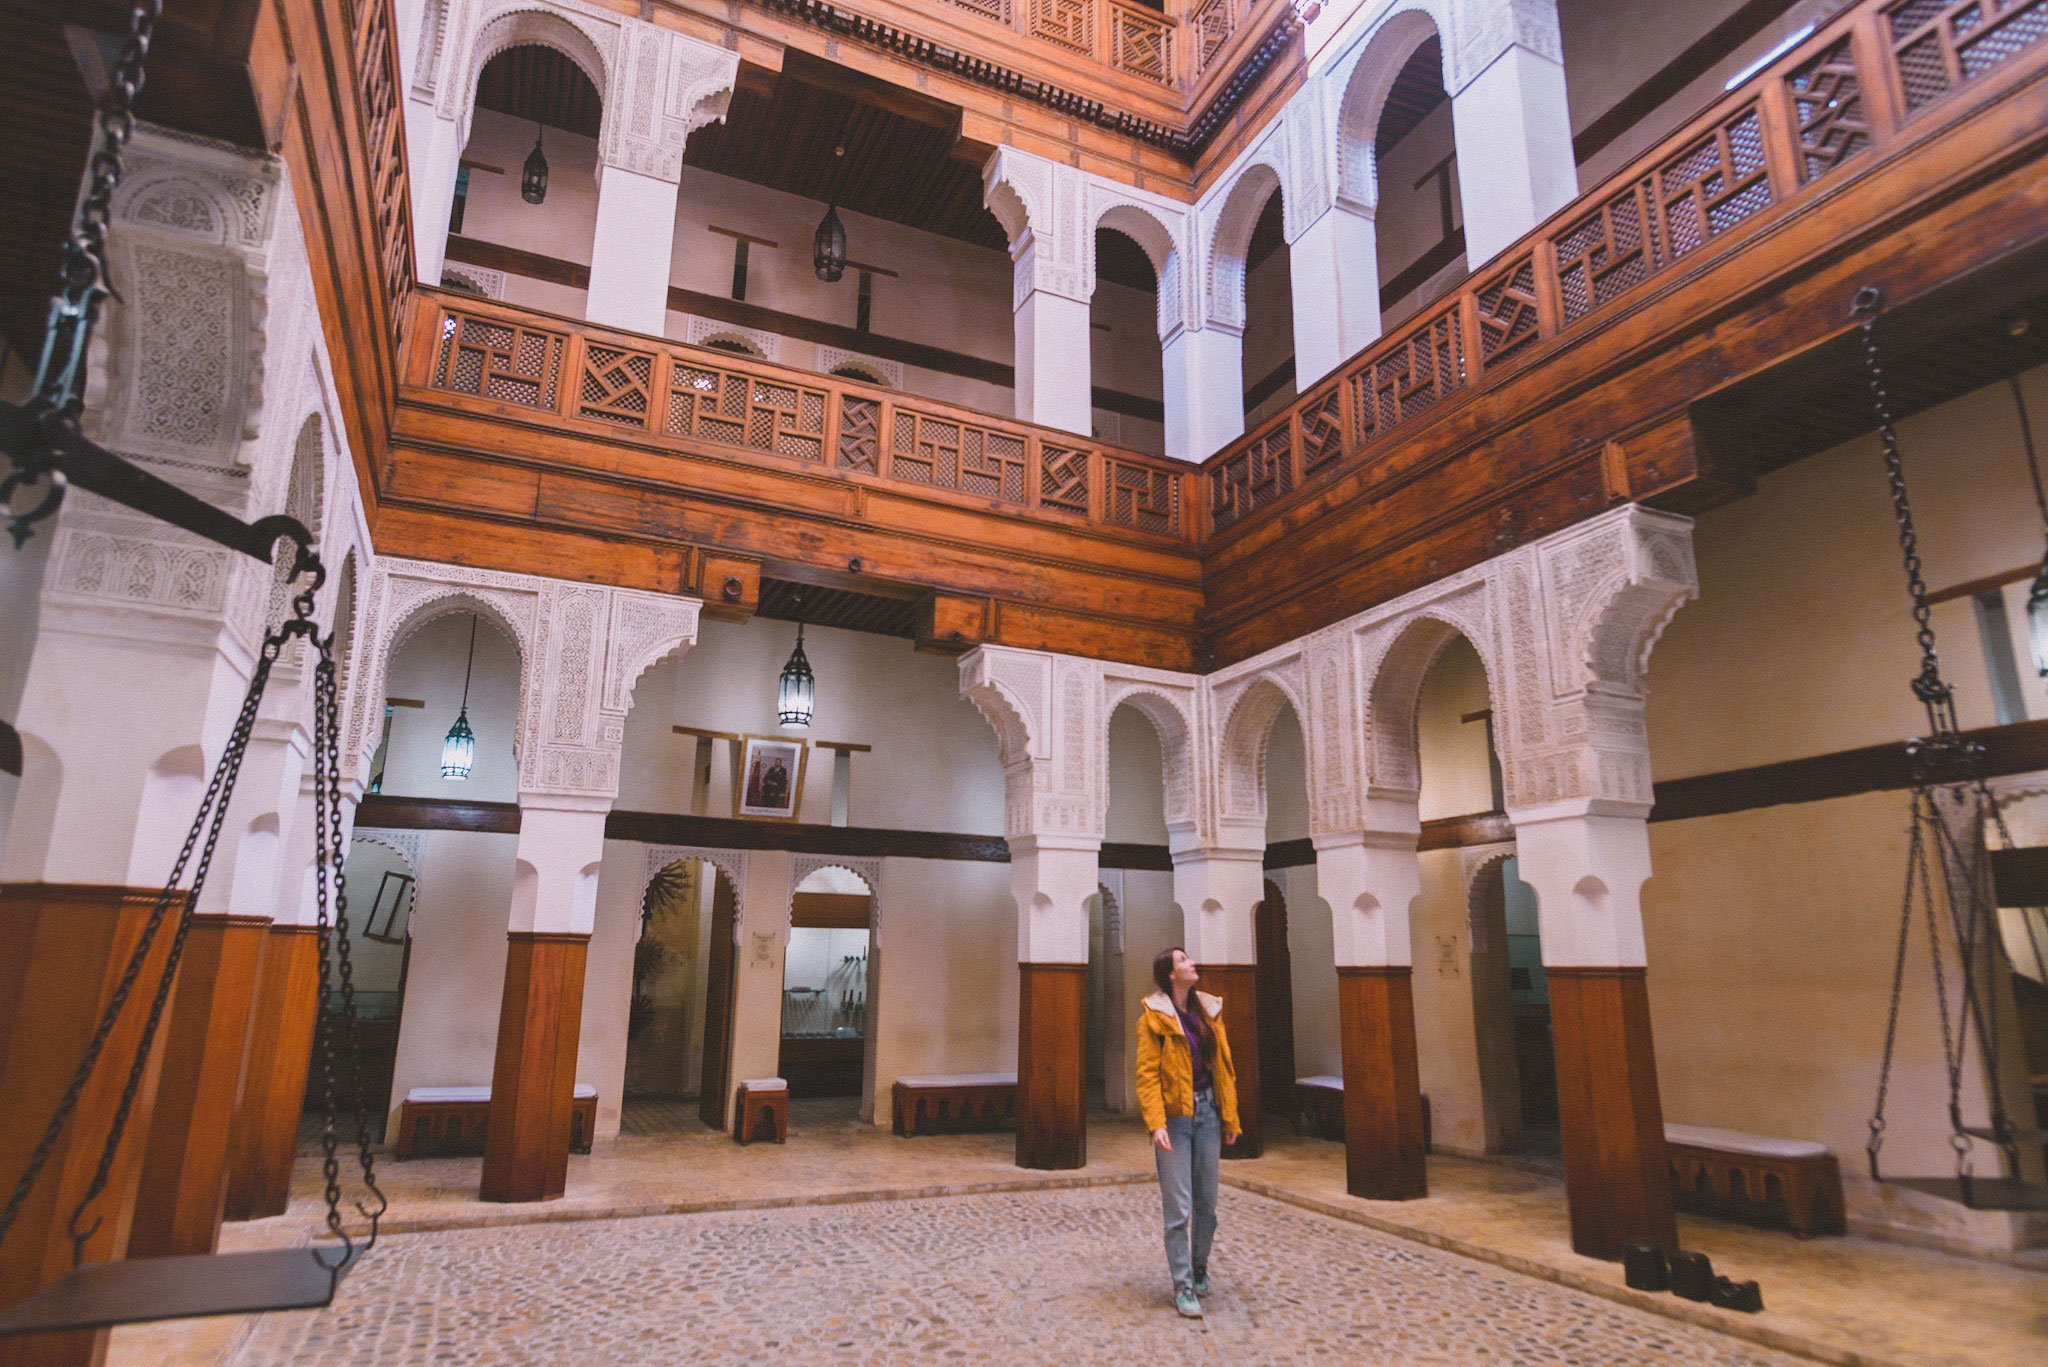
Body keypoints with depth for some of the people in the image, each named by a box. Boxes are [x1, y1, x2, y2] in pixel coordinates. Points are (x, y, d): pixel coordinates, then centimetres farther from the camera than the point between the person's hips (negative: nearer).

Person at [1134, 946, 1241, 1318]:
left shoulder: (1209, 1011, 9)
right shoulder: (1153, 1018, -7)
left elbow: (1223, 1068, 11)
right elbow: (1146, 1075, -10)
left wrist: (1230, 1117, 9)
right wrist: (1156, 1123, -19)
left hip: (1207, 1112, 5)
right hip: (1174, 1116, -5)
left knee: (1207, 1202, 13)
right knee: (1178, 1207, -2)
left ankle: (1199, 1266, 35)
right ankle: (1183, 1287, 10)